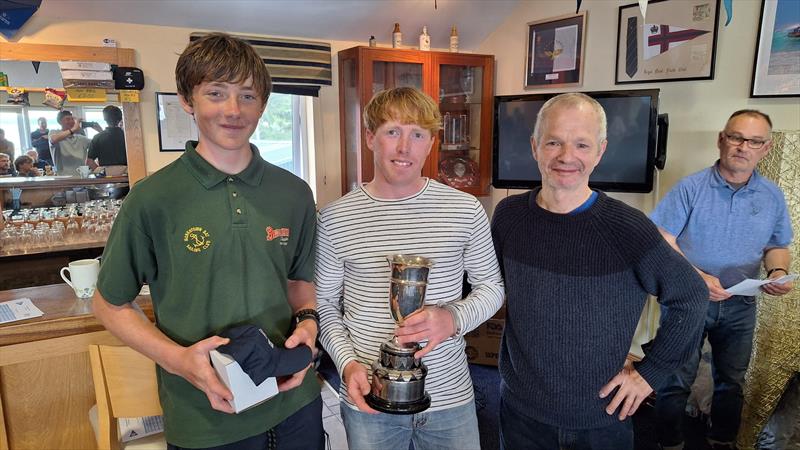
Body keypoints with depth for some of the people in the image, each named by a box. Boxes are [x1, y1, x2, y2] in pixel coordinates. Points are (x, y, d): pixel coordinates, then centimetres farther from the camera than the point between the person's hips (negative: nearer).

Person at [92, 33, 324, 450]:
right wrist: (177, 358, -17)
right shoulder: (152, 198, -12)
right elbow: (108, 304, -3)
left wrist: (307, 320, -9)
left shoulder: (294, 193, -2)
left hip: (294, 397, 3)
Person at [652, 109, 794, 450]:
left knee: (731, 382, 19)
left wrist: (778, 272, -10)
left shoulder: (773, 197, 1)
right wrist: (697, 277, -25)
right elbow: (662, 242, -14)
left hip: (739, 306, 4)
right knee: (676, 382, 6)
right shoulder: (690, 188, -12)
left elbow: (776, 246, 12)